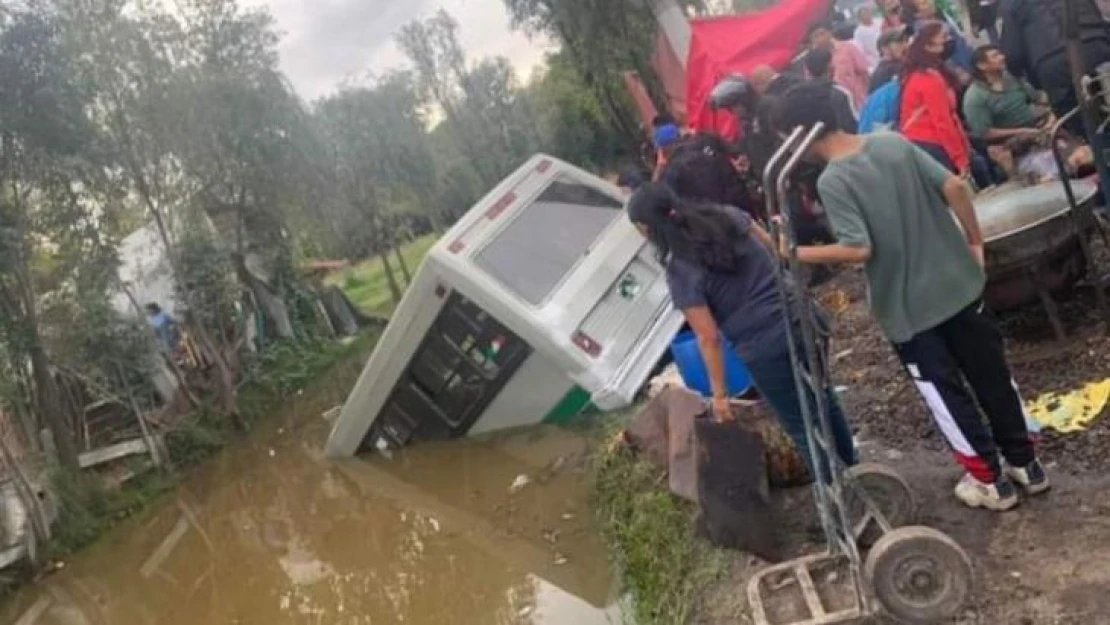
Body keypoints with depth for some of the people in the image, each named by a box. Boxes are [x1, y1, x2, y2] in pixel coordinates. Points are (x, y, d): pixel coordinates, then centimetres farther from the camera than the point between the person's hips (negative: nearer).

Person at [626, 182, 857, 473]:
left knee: (800, 424, 15)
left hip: (765, 348, -7)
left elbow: (709, 338, -15)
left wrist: (719, 393, -5)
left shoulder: (680, 271, -16)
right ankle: (850, 468, 51)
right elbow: (775, 250, 10)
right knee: (822, 398, 29)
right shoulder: (728, 215, 0)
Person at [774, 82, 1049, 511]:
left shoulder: (832, 181, -19)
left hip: (907, 307, -6)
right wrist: (975, 242, 7)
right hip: (958, 282, 6)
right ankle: (1025, 463, 34)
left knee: (946, 394, 12)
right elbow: (954, 187, -4)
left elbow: (859, 249, -25)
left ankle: (990, 480, 25)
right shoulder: (894, 142, -2)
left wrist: (796, 254, -16)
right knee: (992, 375, 19)